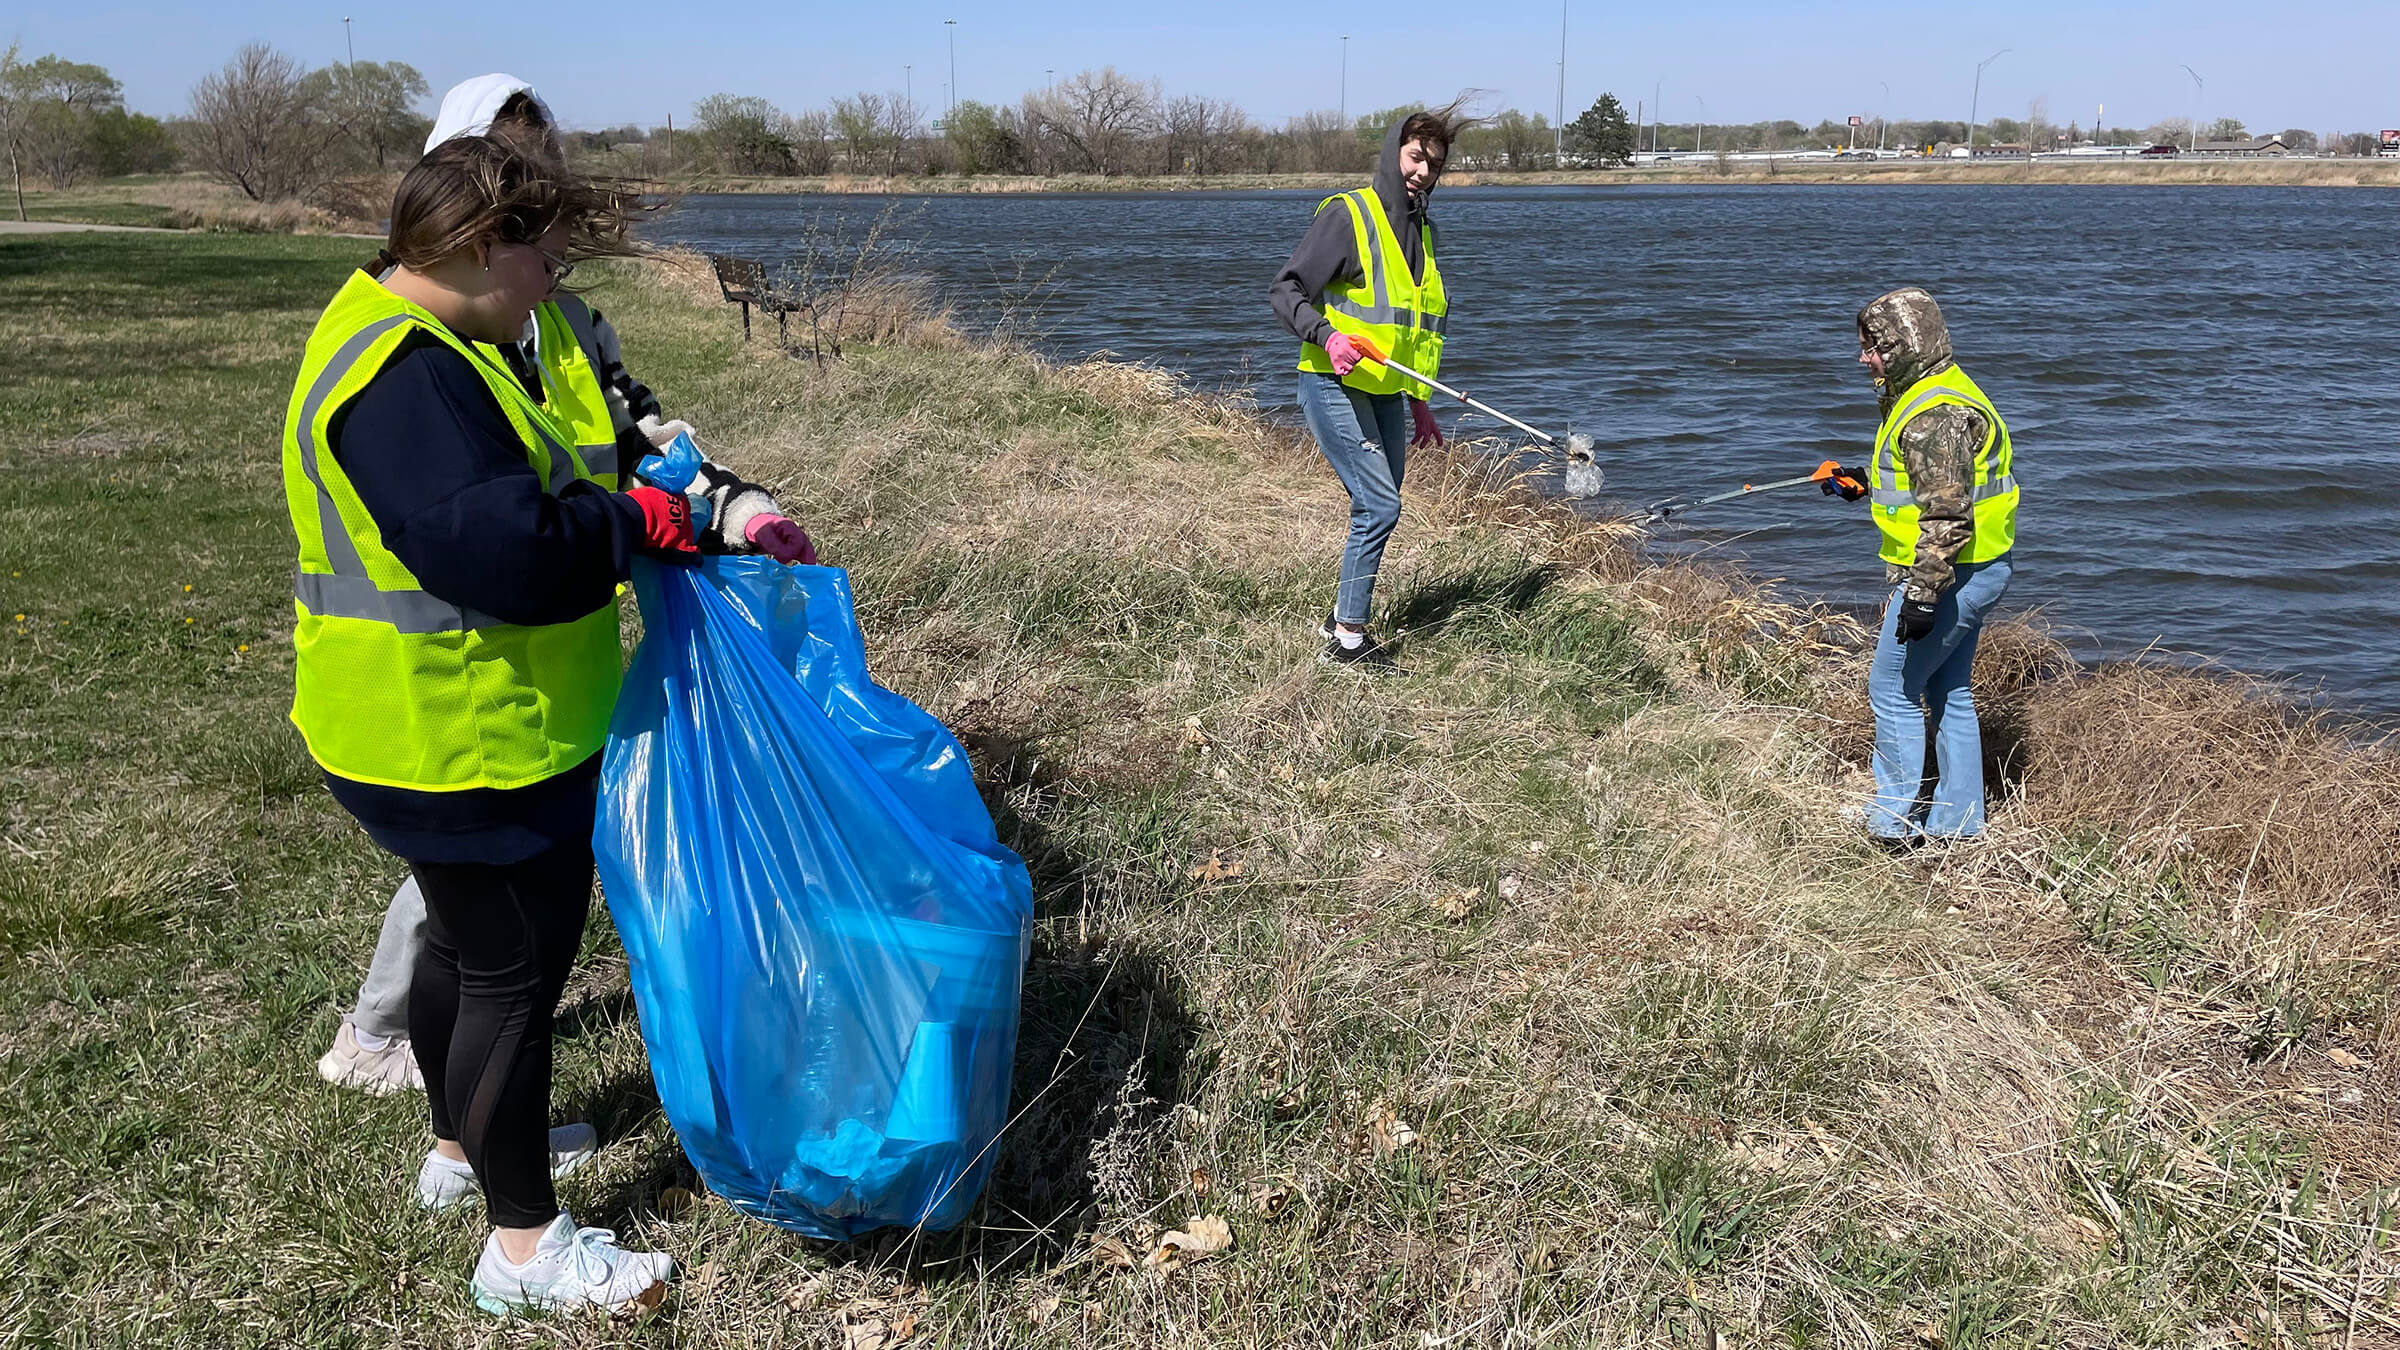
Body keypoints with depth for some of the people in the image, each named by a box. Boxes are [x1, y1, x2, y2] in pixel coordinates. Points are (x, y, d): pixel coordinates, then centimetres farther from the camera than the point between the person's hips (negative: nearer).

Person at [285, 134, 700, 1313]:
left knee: (468, 940, 24)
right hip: (465, 742, -11)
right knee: (515, 970, 0)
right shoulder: (405, 375, -24)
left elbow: (504, 489, 18)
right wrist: (636, 522, -20)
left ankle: (463, 1144, 45)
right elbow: (496, 543, -34)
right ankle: (525, 1245, 15)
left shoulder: (407, 341, 12)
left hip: (453, 728, 11)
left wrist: (641, 500, 7)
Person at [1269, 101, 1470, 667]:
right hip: (1334, 387, -8)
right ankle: (1349, 636, -4)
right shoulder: (1347, 215, -9)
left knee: (1378, 509, 8)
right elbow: (1284, 290, -12)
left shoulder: (1424, 231, 16)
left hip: (1386, 393, 8)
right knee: (1380, 505, -13)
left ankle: (1340, 621, 21)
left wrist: (1418, 402, 21)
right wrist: (1328, 335, -28)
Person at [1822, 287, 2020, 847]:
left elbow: (1947, 513, -26)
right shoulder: (1935, 392, 13)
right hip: (1974, 570, 11)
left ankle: (1897, 823, 6)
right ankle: (1958, 823, 25)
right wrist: (1868, 483, 19)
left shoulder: (1934, 415, -21)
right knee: (1948, 692, 17)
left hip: (1950, 573, -11)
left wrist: (1922, 592, -27)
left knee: (1892, 688, -1)